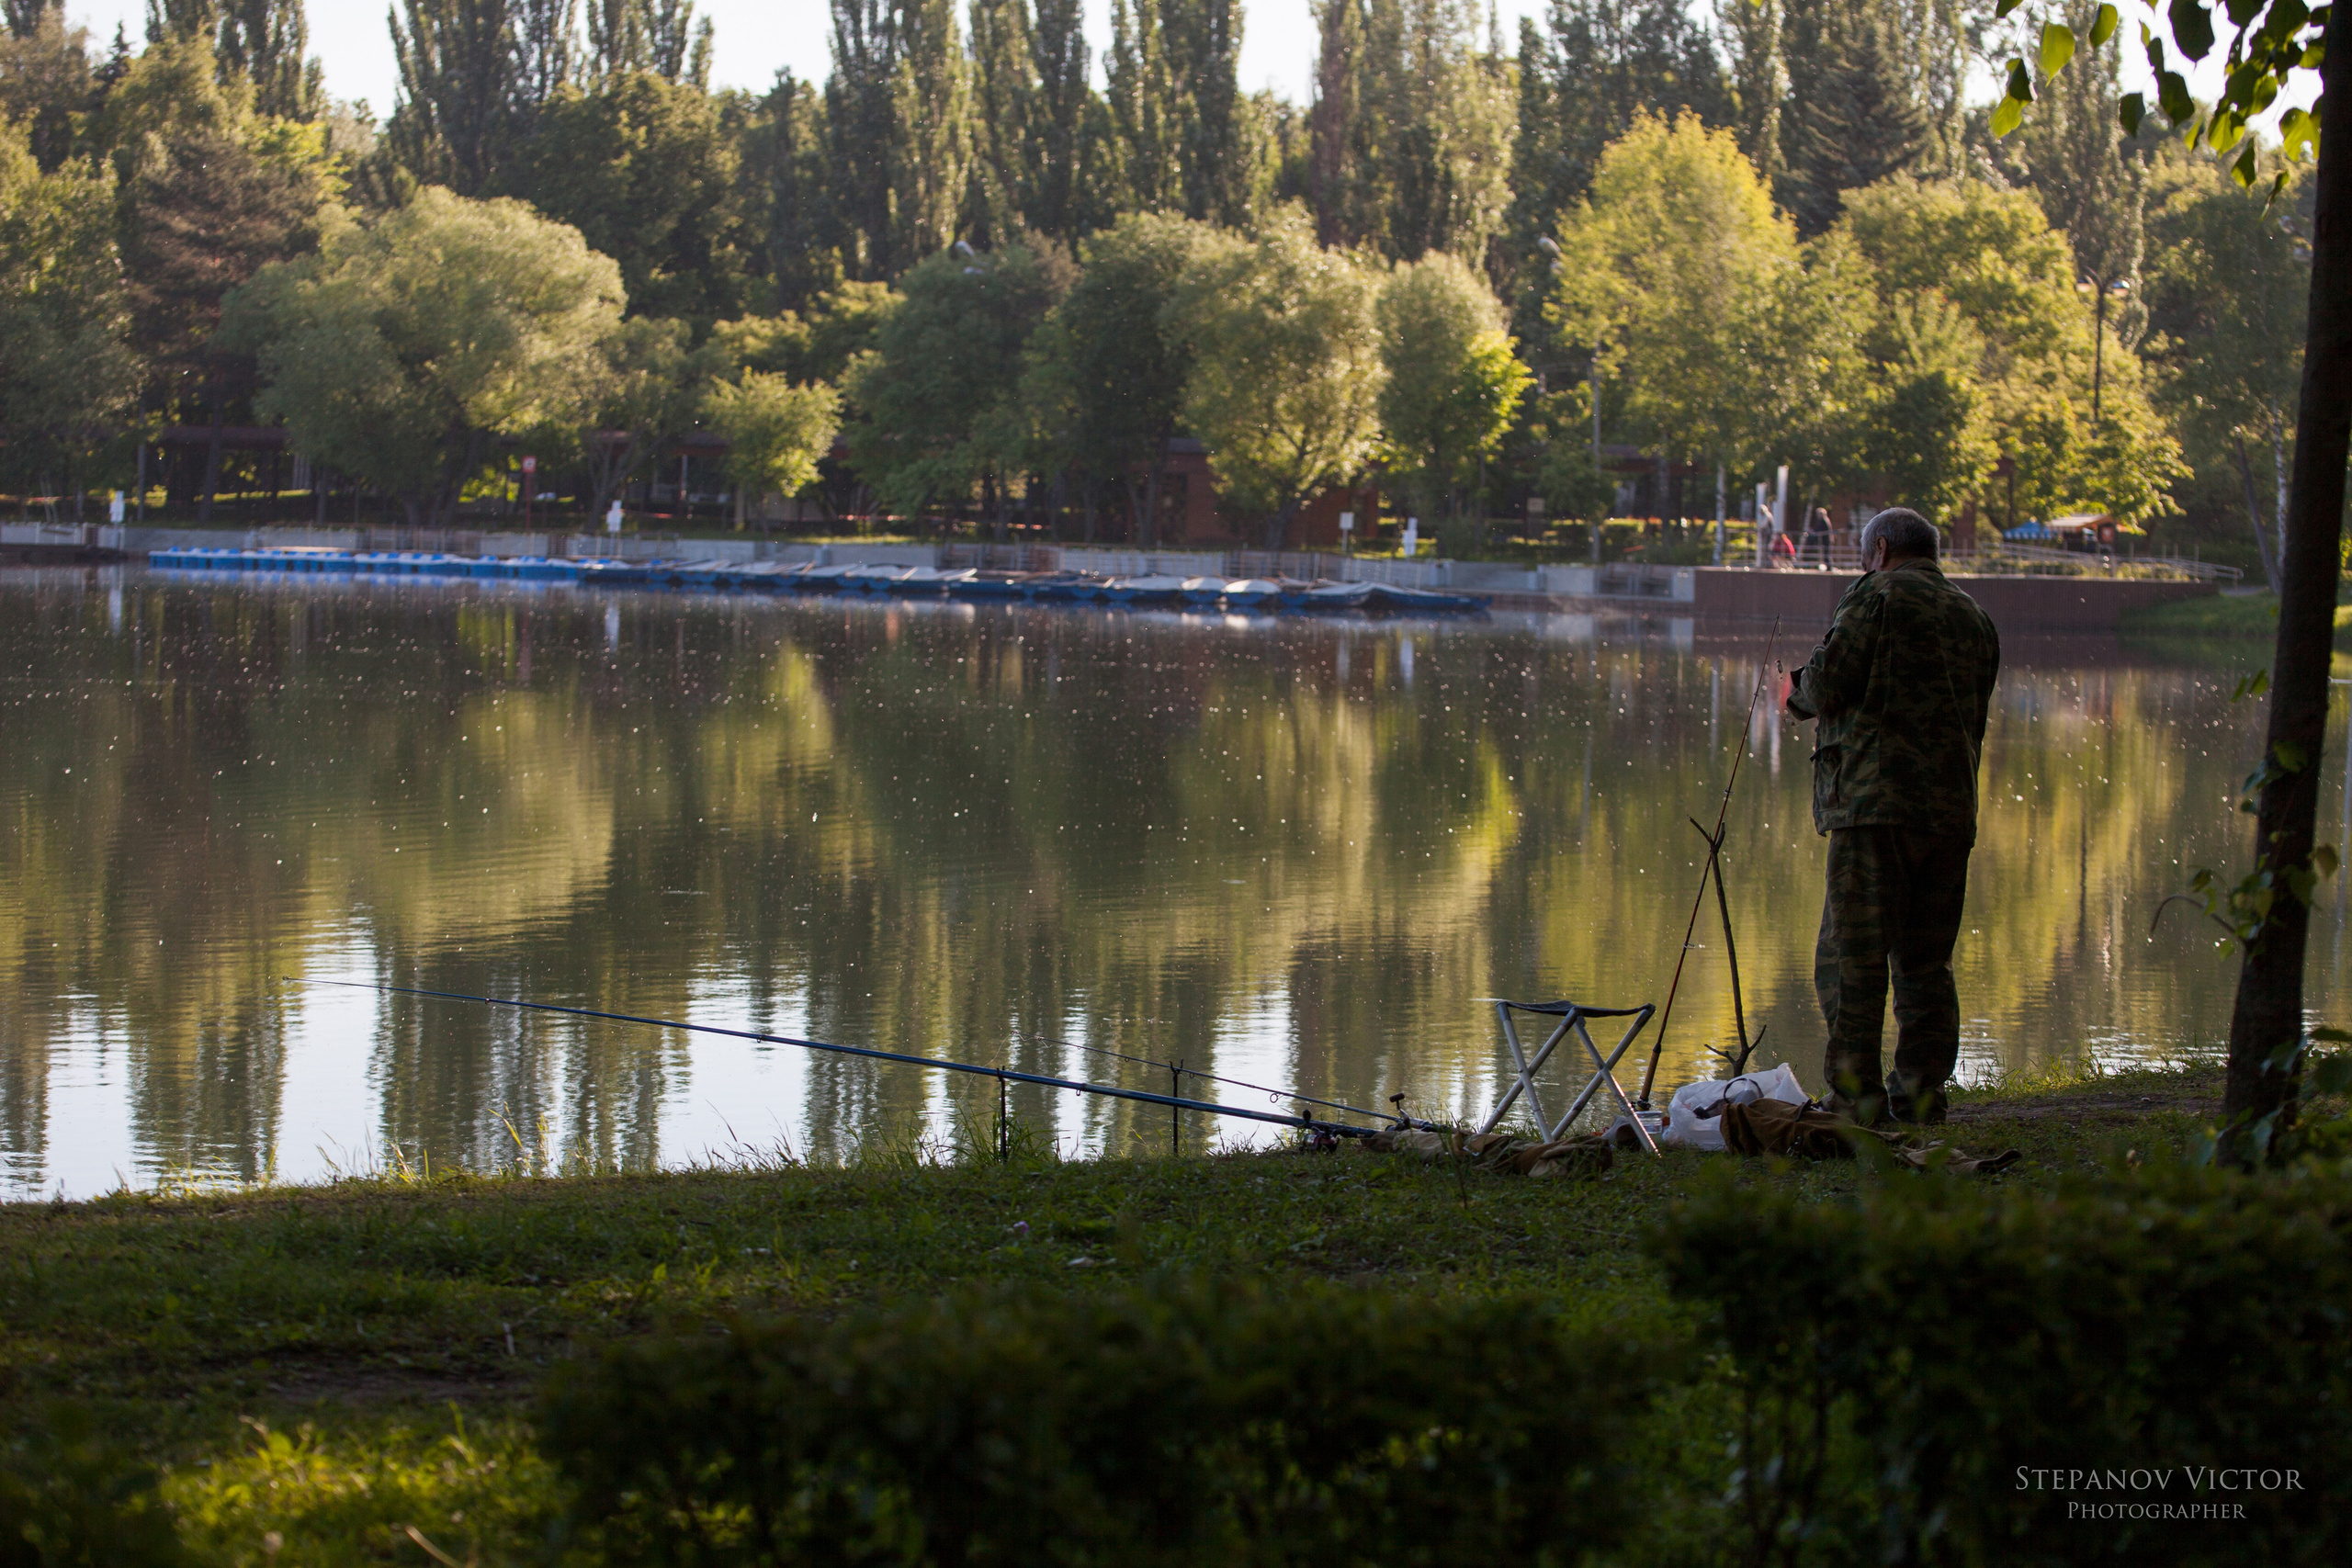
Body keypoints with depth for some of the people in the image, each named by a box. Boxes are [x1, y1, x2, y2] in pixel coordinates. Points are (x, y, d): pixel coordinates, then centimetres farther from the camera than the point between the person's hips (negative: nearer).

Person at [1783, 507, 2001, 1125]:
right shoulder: (1975, 617, 19)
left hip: (1875, 801, -7)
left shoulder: (1876, 596, -3)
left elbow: (1828, 684, -11)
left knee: (1851, 957, -3)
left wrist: (1801, 693, 13)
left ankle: (1855, 1094, -6)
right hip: (1952, 811, 7)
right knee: (1925, 962, 11)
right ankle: (1919, 1095, 8)